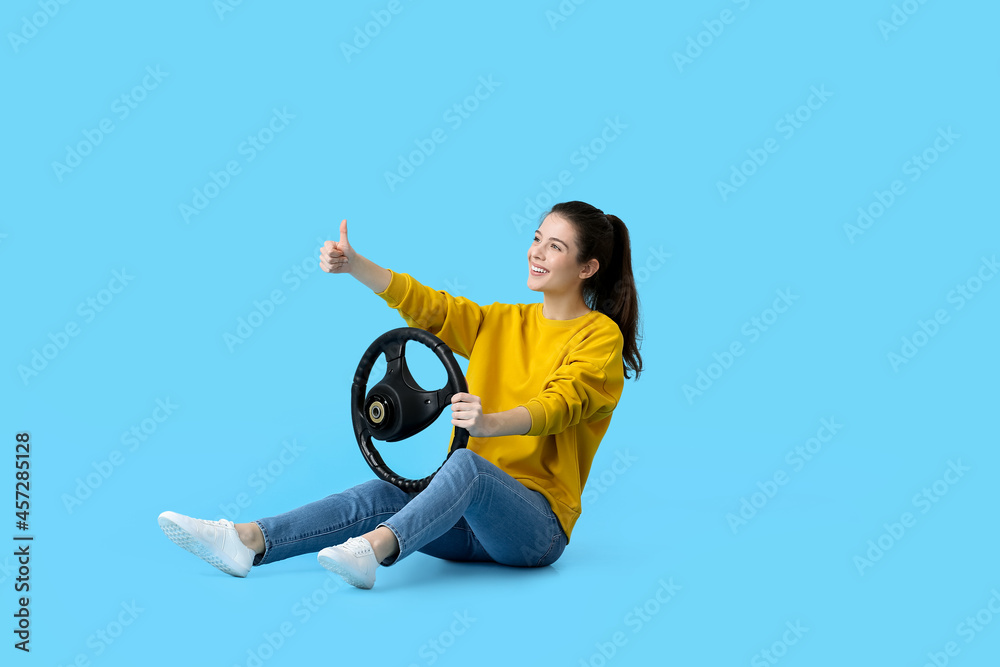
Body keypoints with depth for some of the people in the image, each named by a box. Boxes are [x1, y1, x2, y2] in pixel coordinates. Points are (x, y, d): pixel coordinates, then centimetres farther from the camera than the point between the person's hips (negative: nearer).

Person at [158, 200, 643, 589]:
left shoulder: (600, 335, -3)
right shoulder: (504, 322, 17)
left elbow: (562, 402, -22)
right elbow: (429, 306, 5)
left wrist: (492, 423, -43)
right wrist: (353, 265, -10)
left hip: (539, 521, -6)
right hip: (473, 521, 6)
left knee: (466, 462, -36)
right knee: (377, 496, -20)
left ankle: (371, 551, -56)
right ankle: (247, 542, -35)